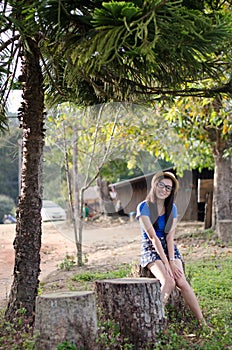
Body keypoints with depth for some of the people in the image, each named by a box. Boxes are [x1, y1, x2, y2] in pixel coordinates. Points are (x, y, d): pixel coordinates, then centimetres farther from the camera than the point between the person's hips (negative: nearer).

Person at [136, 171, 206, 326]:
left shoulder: (172, 208, 6)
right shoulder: (144, 207, -8)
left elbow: (170, 237, -3)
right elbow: (153, 237, -14)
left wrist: (172, 261, -16)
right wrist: (166, 263, -20)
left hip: (169, 248, 3)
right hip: (151, 250, -3)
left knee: (182, 282, -21)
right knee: (168, 282, -28)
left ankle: (202, 322, -17)